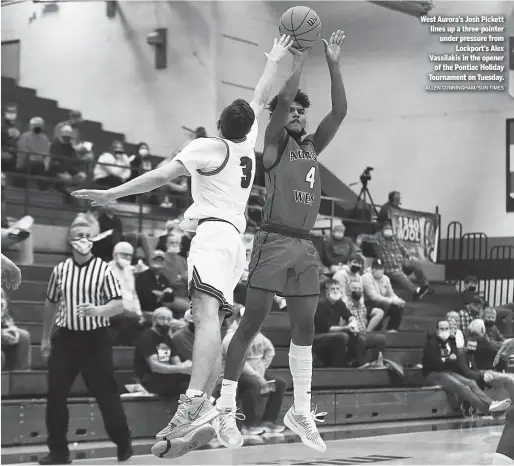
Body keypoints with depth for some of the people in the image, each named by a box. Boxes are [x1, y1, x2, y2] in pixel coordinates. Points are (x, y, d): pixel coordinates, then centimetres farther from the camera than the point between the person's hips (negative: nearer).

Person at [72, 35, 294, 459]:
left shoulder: (208, 148, 1)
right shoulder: (248, 146, 20)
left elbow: (160, 176, -7)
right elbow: (261, 100, 35)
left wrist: (112, 193, -5)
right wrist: (274, 61, 47)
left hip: (213, 234, -8)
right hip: (236, 239, 9)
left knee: (207, 315, -27)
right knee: (214, 323, 7)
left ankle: (194, 404, -46)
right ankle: (204, 408, -2)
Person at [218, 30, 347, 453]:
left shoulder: (311, 147, 17)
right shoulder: (274, 143, 1)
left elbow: (339, 112, 8)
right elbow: (282, 101, -15)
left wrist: (333, 64, 2)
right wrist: (299, 58, -11)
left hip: (306, 246, 6)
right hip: (275, 241, -6)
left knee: (304, 327, 7)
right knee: (252, 323, -6)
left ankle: (301, 412, 14)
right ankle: (226, 405, -1)